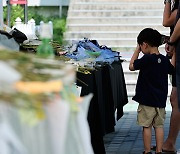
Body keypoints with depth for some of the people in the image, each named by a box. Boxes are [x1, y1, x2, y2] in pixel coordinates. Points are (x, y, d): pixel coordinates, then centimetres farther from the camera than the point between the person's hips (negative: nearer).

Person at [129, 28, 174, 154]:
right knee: (159, 125, 9)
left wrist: (137, 50, 1)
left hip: (147, 101, -5)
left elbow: (132, 66, -5)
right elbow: (172, 70, 20)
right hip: (161, 100, 5)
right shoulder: (165, 60, 2)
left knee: (147, 126, 2)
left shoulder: (147, 59, -16)